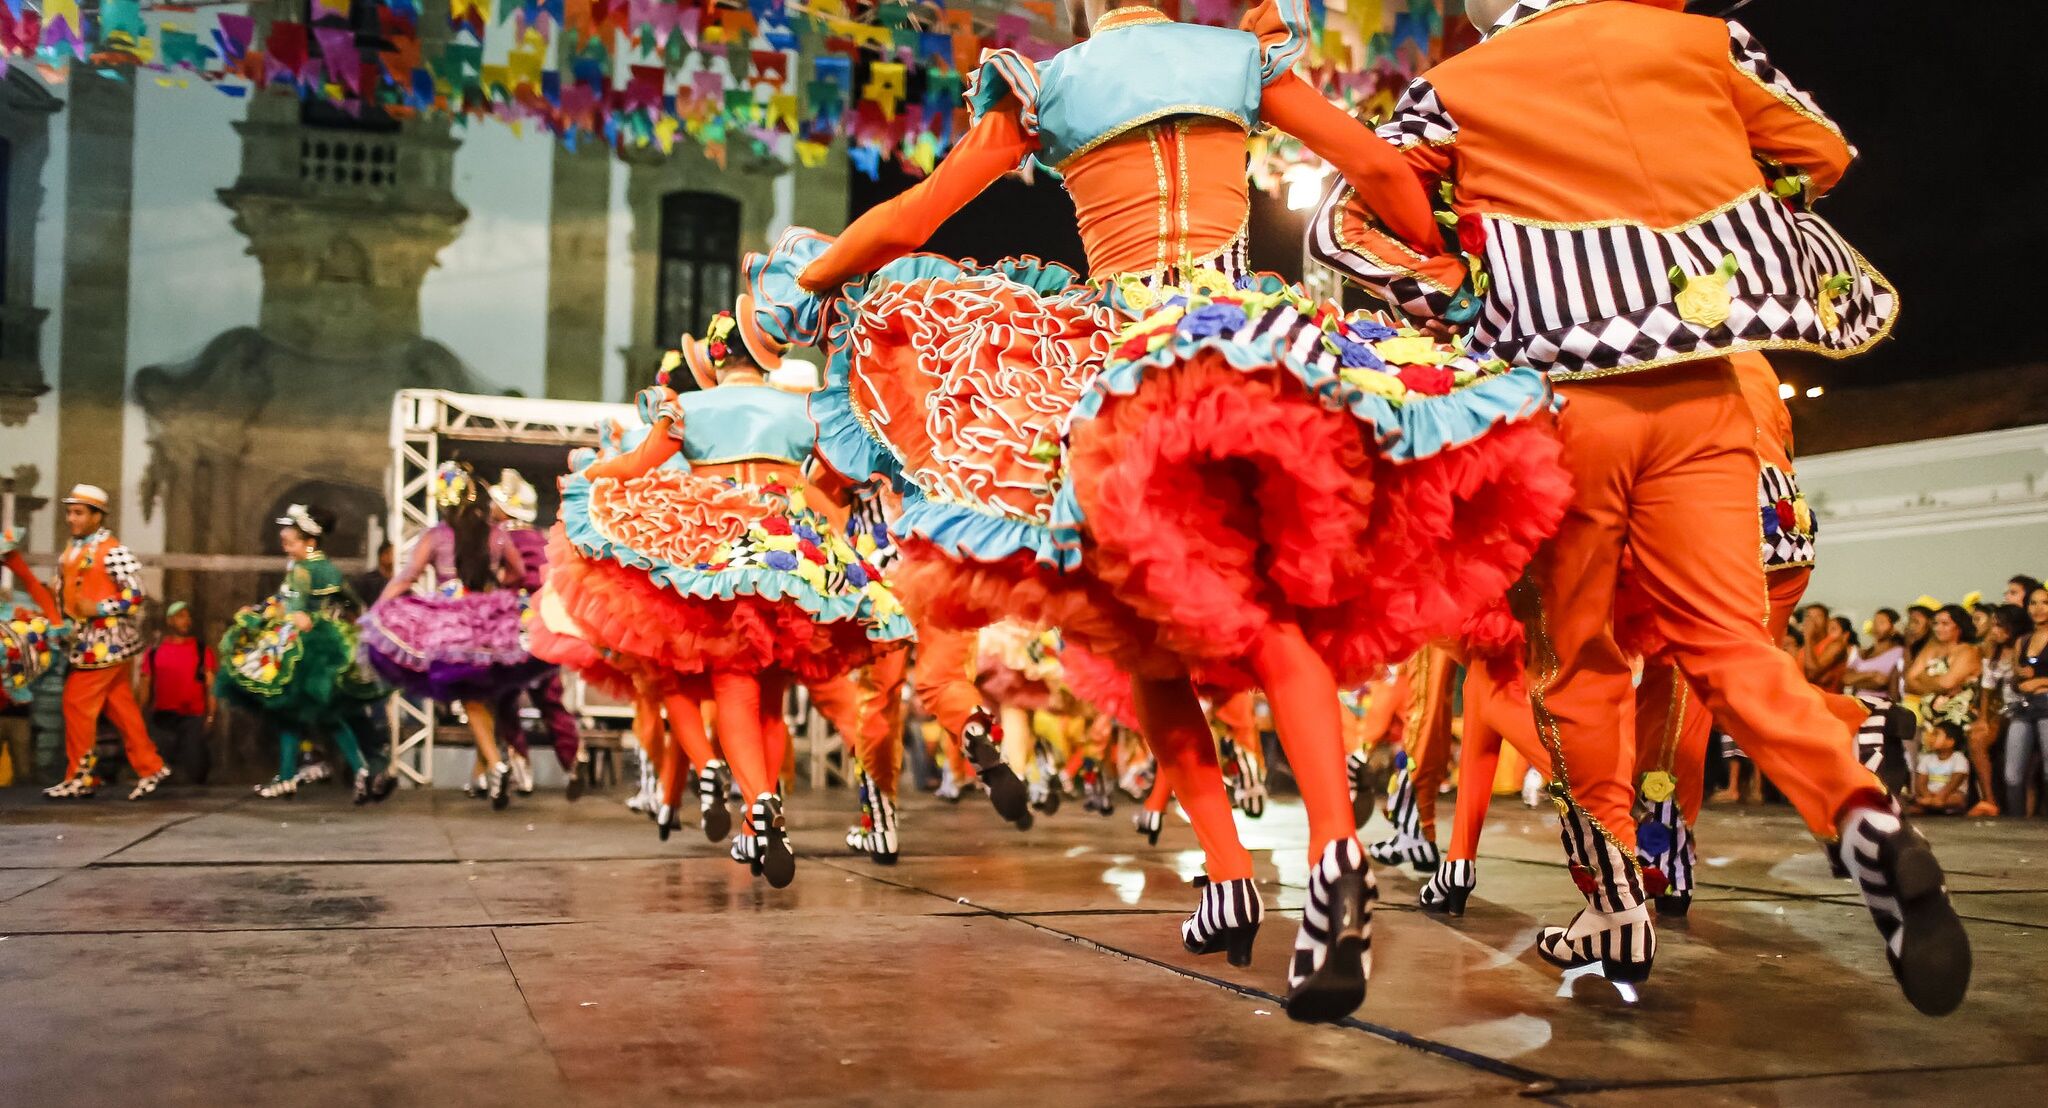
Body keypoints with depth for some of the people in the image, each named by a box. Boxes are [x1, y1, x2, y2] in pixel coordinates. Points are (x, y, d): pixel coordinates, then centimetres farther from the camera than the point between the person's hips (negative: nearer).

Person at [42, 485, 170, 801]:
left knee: (77, 704, -6)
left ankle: (81, 777, 4)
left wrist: (98, 609, -20)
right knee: (121, 707, 10)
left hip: (107, 642, -8)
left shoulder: (112, 551, -14)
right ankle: (150, 769, 15)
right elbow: (64, 593, 24)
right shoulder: (70, 550, 14)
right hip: (86, 641, 8)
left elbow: (135, 596, -17)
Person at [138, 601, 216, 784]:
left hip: (193, 719, -1)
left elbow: (211, 686, 4)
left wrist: (210, 715, -5)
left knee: (194, 772, -11)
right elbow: (146, 687, 12)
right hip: (161, 718, 2)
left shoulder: (202, 651, 6)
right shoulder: (154, 652, 10)